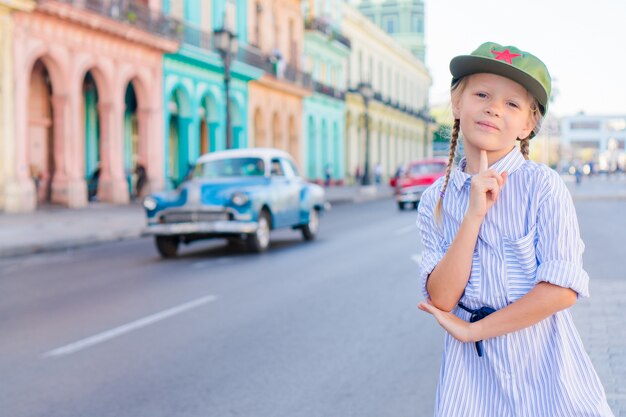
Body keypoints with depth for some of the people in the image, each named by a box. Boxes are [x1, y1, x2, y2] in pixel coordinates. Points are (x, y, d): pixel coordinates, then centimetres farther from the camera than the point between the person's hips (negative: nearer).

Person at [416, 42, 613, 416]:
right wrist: (474, 214, -19)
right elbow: (441, 299, -10)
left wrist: (470, 329, -12)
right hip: (472, 367, 2)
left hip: (542, 357, -2)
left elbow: (562, 289, -17)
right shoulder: (436, 200, -1)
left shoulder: (543, 185, -10)